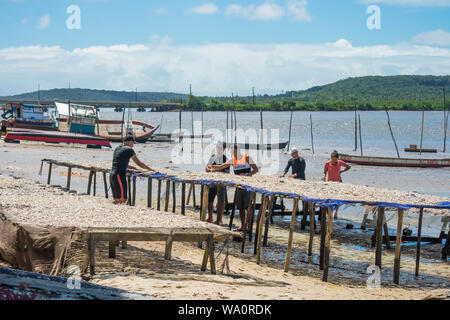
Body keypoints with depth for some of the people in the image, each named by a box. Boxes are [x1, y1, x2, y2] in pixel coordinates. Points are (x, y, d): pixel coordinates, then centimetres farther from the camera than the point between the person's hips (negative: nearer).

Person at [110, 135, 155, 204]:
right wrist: (150, 169, 16)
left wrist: (132, 167, 34)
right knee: (122, 200, -10)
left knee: (117, 199, 10)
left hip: (112, 175, 9)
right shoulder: (129, 150, -3)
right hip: (120, 176, -9)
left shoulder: (117, 149, 19)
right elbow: (139, 163, 3)